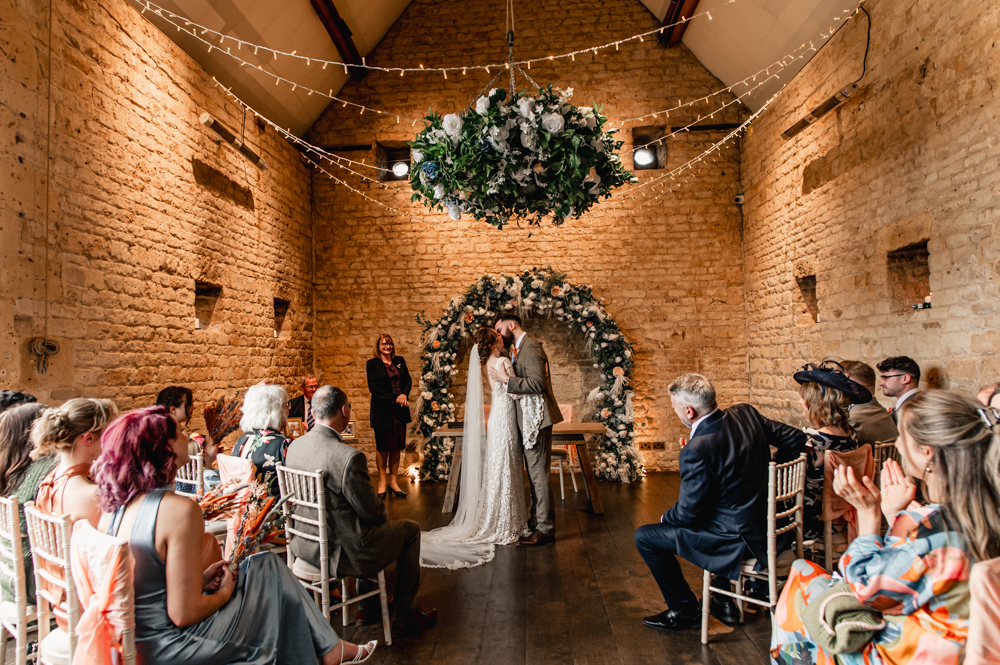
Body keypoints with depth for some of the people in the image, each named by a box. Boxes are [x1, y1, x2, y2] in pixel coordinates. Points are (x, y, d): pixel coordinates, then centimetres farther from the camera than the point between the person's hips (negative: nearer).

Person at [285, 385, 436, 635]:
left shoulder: (295, 446, -4)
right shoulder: (349, 457, -30)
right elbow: (372, 511, -19)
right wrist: (383, 513, 5)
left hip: (307, 544, 8)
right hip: (341, 551, -8)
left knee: (369, 523, 33)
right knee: (410, 530, 14)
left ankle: (367, 605, 41)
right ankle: (406, 616, 25)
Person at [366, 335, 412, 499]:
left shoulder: (399, 360, 11)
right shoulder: (372, 363, -2)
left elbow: (408, 380, 9)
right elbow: (373, 388, -9)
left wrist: (404, 394, -12)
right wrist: (395, 399, -14)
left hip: (400, 409, 4)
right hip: (382, 410, -4)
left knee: (397, 445, 8)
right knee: (382, 446, 3)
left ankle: (393, 480, 18)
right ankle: (382, 481, 14)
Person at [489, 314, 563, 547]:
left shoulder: (530, 347, -15)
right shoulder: (520, 348, 17)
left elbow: (537, 383, -25)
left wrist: (506, 379, -22)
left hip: (536, 418, -11)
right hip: (528, 419, 11)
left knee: (539, 474, -5)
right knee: (534, 474, 16)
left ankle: (545, 529, 2)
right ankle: (536, 521, 27)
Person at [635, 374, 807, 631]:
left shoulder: (695, 451, -29)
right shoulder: (746, 413, -7)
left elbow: (688, 513, -18)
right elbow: (796, 439, 5)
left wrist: (666, 518, 4)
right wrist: (761, 470, 16)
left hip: (737, 540, -9)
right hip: (765, 523, 9)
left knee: (645, 537, 2)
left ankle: (685, 611, 18)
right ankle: (723, 601, 37)